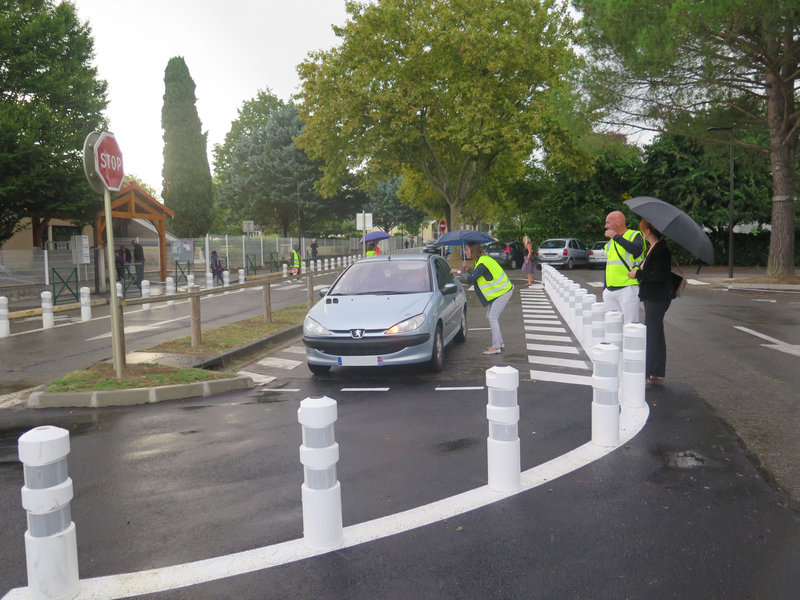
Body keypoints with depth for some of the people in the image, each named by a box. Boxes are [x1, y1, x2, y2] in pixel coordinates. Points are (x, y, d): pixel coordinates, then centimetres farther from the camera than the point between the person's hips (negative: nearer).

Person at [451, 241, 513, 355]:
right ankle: (500, 342, 22)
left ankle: (496, 347, -5)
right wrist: (466, 270, 0)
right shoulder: (482, 260, 10)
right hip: (498, 291, 10)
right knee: (490, 317, 13)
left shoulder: (483, 262, -22)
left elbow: (471, 279, -27)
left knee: (493, 318, -10)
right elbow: (473, 278, 12)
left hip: (503, 292, -10)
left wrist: (458, 272, -16)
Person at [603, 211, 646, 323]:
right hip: (610, 291, 7)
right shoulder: (610, 243, 21)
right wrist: (605, 288, 21)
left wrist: (616, 237, -15)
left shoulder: (634, 235, 1)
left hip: (628, 288, -7)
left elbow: (637, 250, -22)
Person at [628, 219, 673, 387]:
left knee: (651, 336, -6)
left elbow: (660, 275, -24)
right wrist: (639, 272, 10)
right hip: (652, 297, 11)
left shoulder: (660, 249, -18)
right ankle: (658, 375, 23)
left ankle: (647, 375, 0)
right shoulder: (652, 248, 13)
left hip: (657, 299, -11)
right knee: (657, 335, 15)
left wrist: (639, 274, -17)